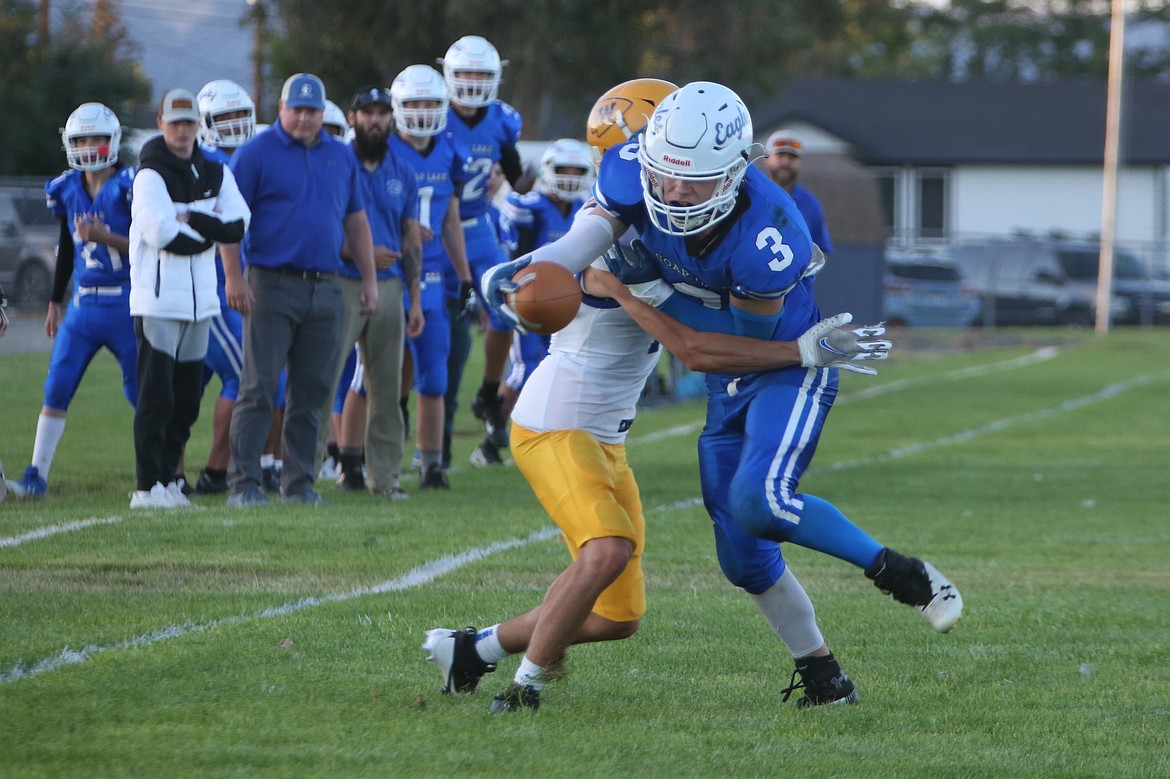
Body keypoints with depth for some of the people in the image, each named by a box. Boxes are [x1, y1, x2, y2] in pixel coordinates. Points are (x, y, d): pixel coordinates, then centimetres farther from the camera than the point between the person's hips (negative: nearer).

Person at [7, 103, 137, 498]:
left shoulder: (130, 188, -10)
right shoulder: (68, 190, 8)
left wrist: (105, 238, -23)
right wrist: (54, 303, 23)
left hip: (126, 306, -5)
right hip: (83, 306, 5)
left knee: (142, 390, 1)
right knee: (56, 387, -3)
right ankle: (37, 475, -1)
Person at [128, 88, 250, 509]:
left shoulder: (216, 174, 12)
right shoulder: (150, 176, -8)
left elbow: (237, 226, -1)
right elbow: (163, 234, -18)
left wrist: (190, 220, -12)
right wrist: (208, 232, -5)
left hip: (199, 301, 7)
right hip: (158, 299, -7)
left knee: (186, 400, 10)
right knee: (156, 397, -8)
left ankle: (167, 478, 18)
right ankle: (148, 486, -7)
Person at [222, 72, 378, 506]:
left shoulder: (341, 157, 14)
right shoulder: (257, 153, -3)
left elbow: (356, 221, 20)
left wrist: (369, 279, 15)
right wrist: (234, 276, -14)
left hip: (325, 288, 5)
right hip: (272, 286, -5)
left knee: (311, 393, 6)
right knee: (258, 389, -7)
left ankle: (299, 482, 12)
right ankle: (243, 483, -6)